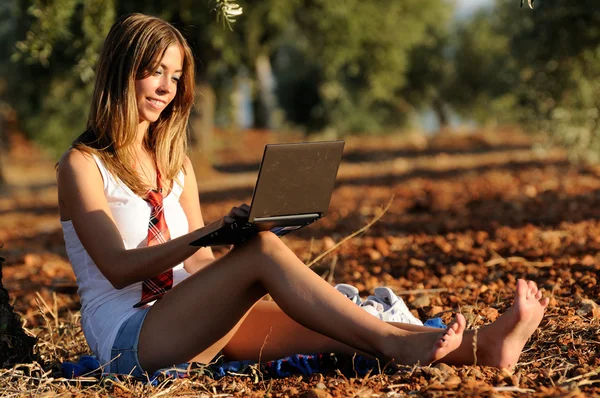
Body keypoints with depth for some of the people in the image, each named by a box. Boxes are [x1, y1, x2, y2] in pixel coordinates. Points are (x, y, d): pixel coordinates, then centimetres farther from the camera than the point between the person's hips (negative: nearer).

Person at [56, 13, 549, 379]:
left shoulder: (174, 163, 19)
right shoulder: (83, 165, -3)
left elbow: (200, 264, 15)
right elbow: (118, 268, -16)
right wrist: (209, 233, -26)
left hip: (187, 323, 6)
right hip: (128, 337, -6)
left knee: (321, 330, -19)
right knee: (262, 248, -29)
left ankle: (477, 347, -34)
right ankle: (392, 342, -35)